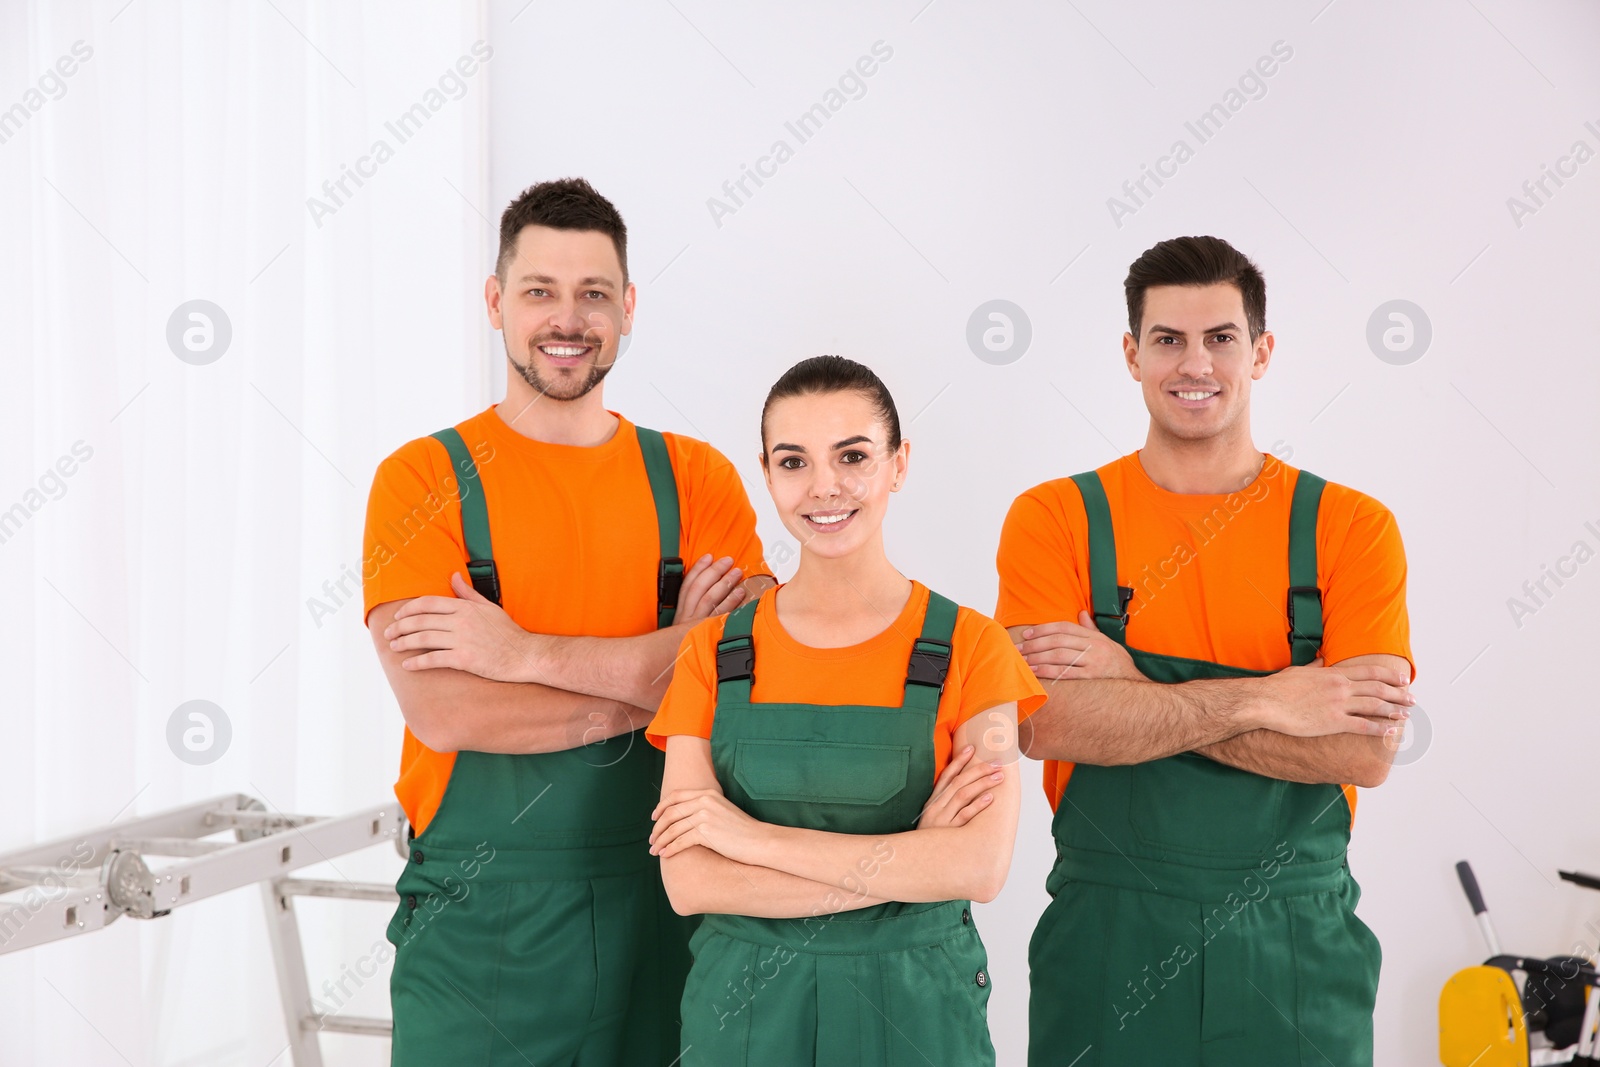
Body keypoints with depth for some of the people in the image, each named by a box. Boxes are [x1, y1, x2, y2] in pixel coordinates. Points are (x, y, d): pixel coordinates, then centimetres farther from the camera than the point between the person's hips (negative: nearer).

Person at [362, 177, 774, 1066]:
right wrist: (657, 668, -13)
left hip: (662, 907, 2)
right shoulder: (424, 480, -3)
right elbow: (442, 711, -16)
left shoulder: (696, 479, 4)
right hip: (478, 922, -2)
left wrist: (524, 653, -17)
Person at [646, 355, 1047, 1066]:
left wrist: (755, 837, -16)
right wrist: (909, 857, -16)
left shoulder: (970, 647, -5)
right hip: (744, 1008, 1)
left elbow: (979, 868, -17)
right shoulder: (714, 652, 0)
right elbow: (688, 880, -9)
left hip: (916, 1009, -1)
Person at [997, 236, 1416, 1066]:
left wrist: (1134, 691, -16)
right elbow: (1046, 723, -15)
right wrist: (1263, 699, -17)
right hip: (1108, 941, 0)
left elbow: (1366, 748, -13)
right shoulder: (1055, 519, -2)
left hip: (1295, 948, 1)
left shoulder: (1350, 528, -1)